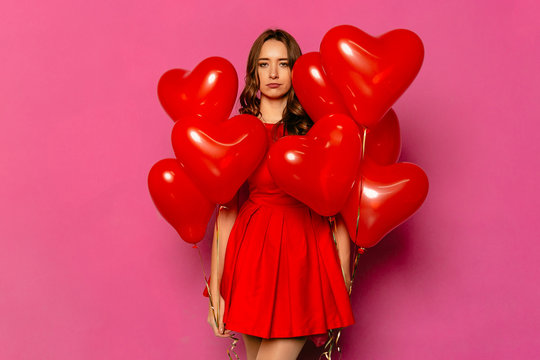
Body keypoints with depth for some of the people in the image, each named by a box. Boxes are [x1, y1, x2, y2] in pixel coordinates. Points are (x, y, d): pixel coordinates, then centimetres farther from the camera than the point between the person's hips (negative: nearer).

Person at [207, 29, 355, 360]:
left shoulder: (316, 128, 1)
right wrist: (216, 289, 0)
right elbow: (226, 211, 1)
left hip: (305, 255, -1)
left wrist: (344, 278, -3)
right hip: (253, 252, 2)